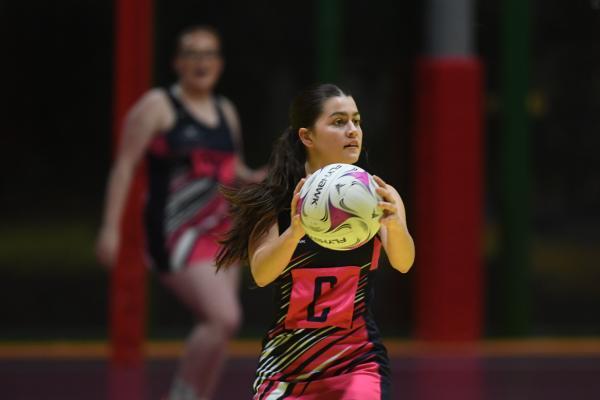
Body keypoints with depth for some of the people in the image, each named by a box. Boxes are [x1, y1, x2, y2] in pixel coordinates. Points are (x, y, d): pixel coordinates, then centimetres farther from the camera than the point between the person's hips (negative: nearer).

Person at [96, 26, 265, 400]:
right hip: (177, 233, -7)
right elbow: (125, 164, -7)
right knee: (224, 318, -20)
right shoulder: (158, 106, -4)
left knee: (218, 327, 6)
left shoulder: (225, 111, 15)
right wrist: (110, 228, -13)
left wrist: (255, 179, 2)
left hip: (220, 231, 7)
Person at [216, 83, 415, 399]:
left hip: (358, 361, -1)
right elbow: (261, 273, -17)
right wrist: (296, 231, -37)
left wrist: (394, 224, -41)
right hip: (286, 361, 1)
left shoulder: (376, 196, -1)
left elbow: (403, 262, -18)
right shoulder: (274, 201, -2)